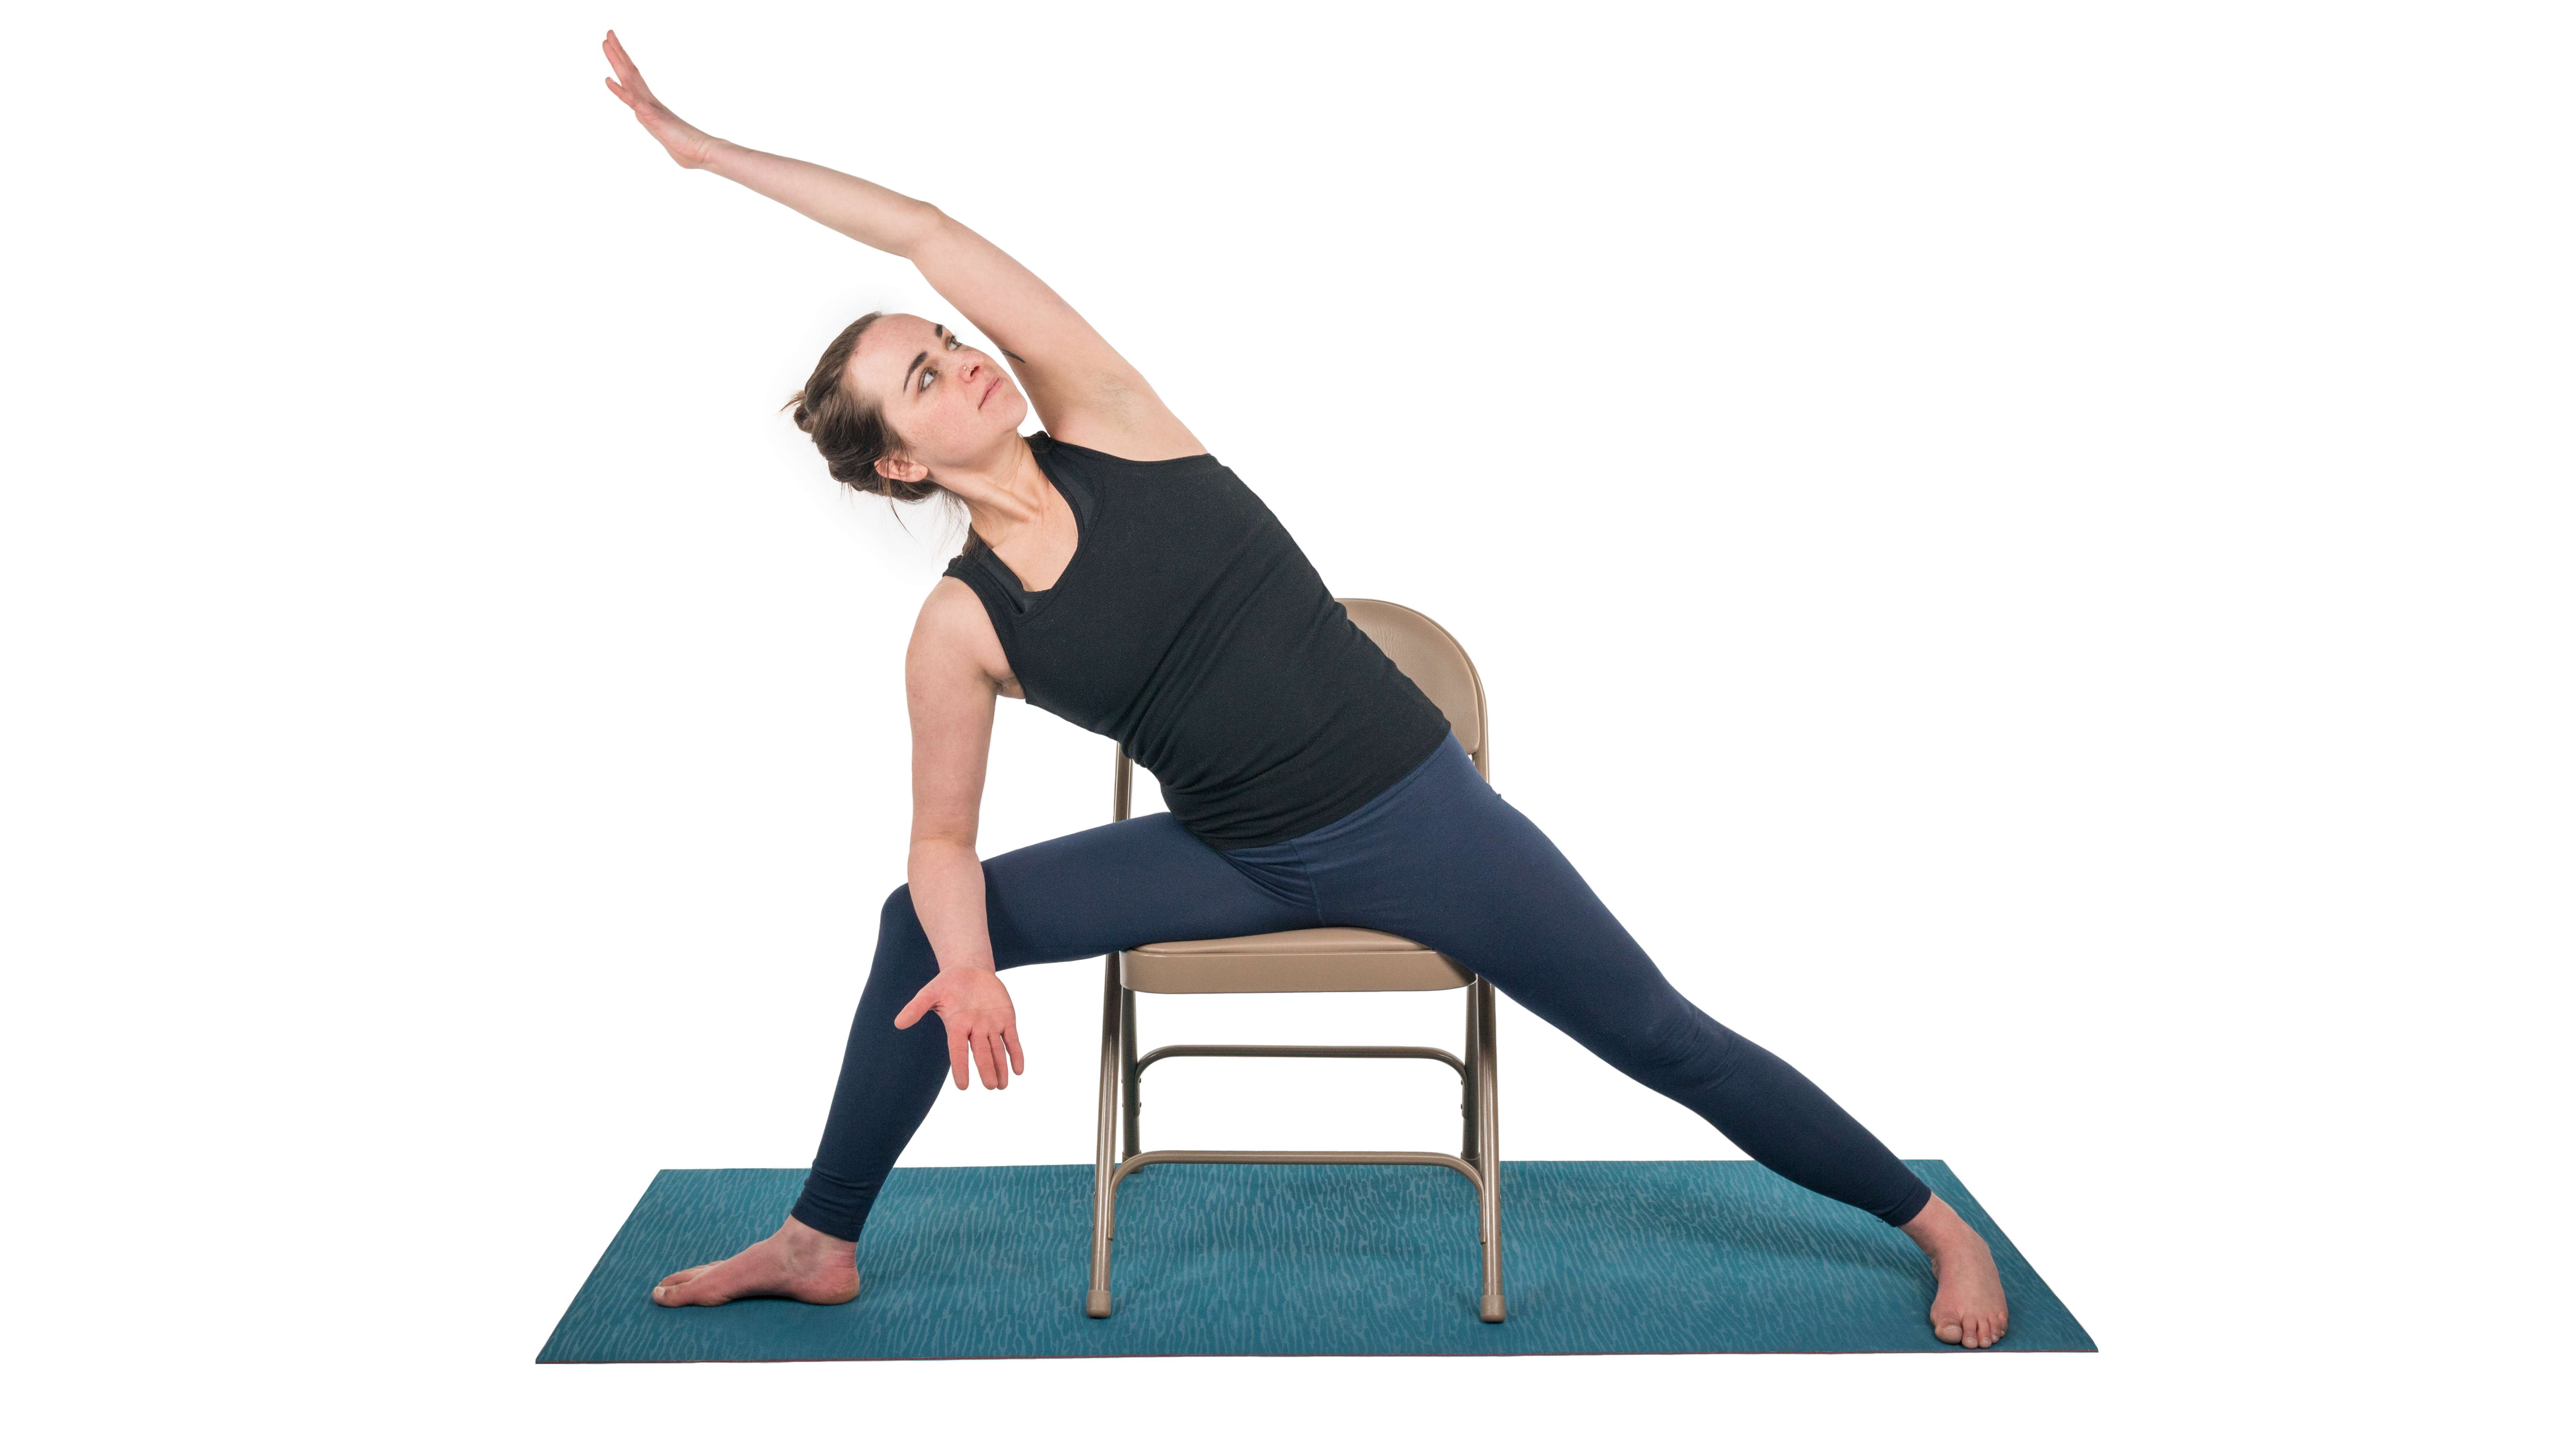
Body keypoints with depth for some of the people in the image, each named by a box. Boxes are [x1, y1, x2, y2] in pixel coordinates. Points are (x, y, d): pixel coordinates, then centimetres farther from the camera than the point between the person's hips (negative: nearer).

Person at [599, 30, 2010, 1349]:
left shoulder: (1104, 421, -10)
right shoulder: (960, 626, -7)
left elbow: (929, 233, -12)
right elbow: (942, 838, -1)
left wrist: (714, 148, -9)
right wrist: (968, 966, -21)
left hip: (1413, 810, -2)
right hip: (1244, 862, 2)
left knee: (1659, 1036, 0)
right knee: (918, 929, -1)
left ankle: (1936, 1226, 17)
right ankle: (819, 1244, 16)